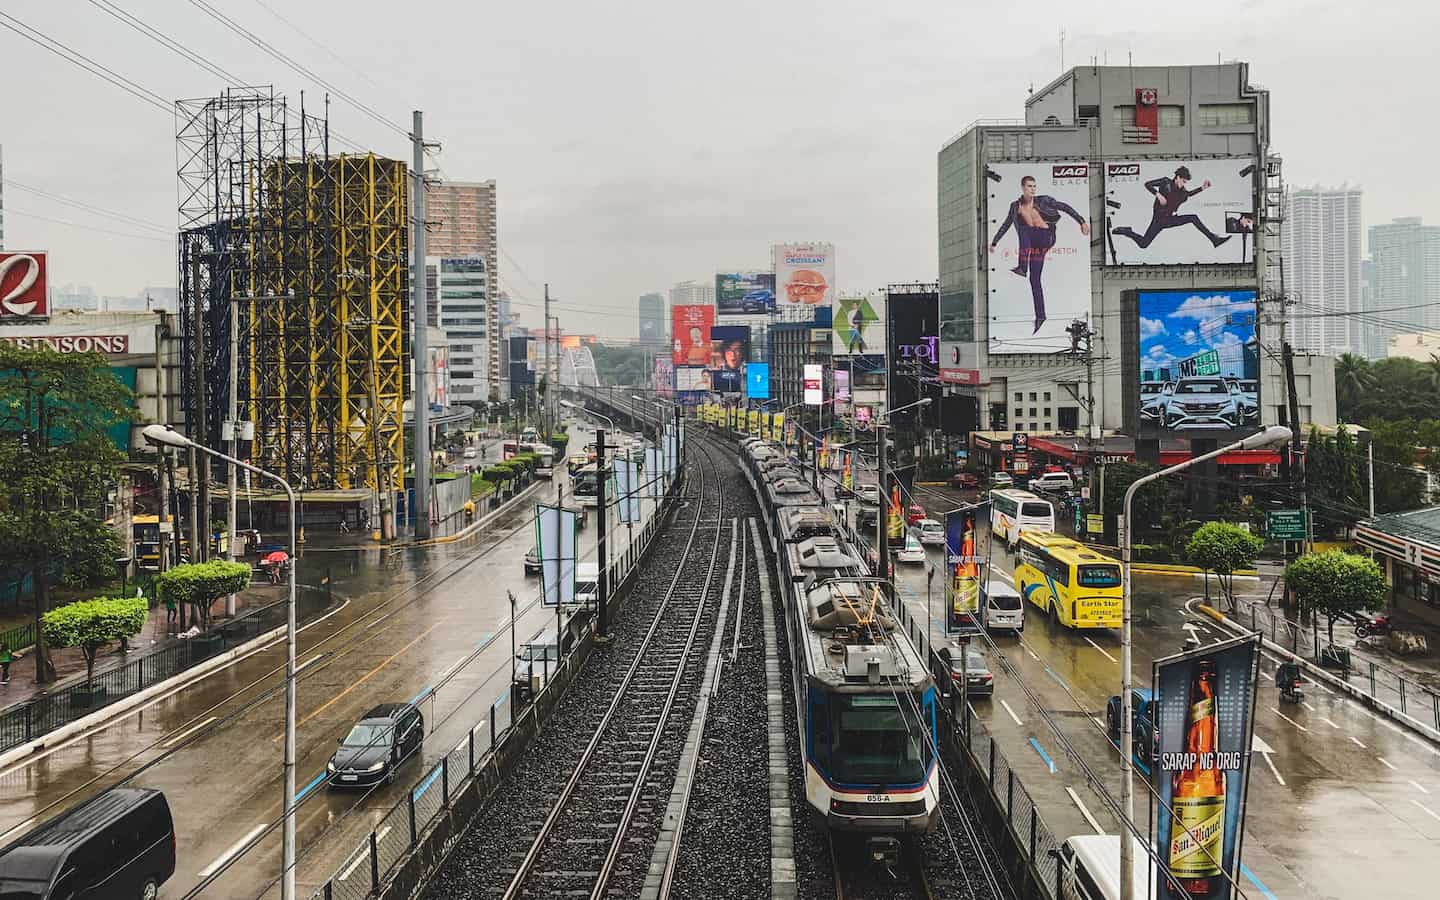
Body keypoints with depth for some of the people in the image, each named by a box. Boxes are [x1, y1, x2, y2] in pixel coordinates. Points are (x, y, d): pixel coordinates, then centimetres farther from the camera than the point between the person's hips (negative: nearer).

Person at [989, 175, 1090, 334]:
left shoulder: (1043, 200, 4)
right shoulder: (1016, 206, 13)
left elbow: (1065, 207, 3)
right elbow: (1006, 225, 24)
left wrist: (1082, 221, -4)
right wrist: (994, 242, 24)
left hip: (1046, 237, -4)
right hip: (1032, 242, 4)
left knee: (1022, 229, -28)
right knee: (1034, 279, -1)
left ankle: (1022, 267, -35)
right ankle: (1040, 315, 2)